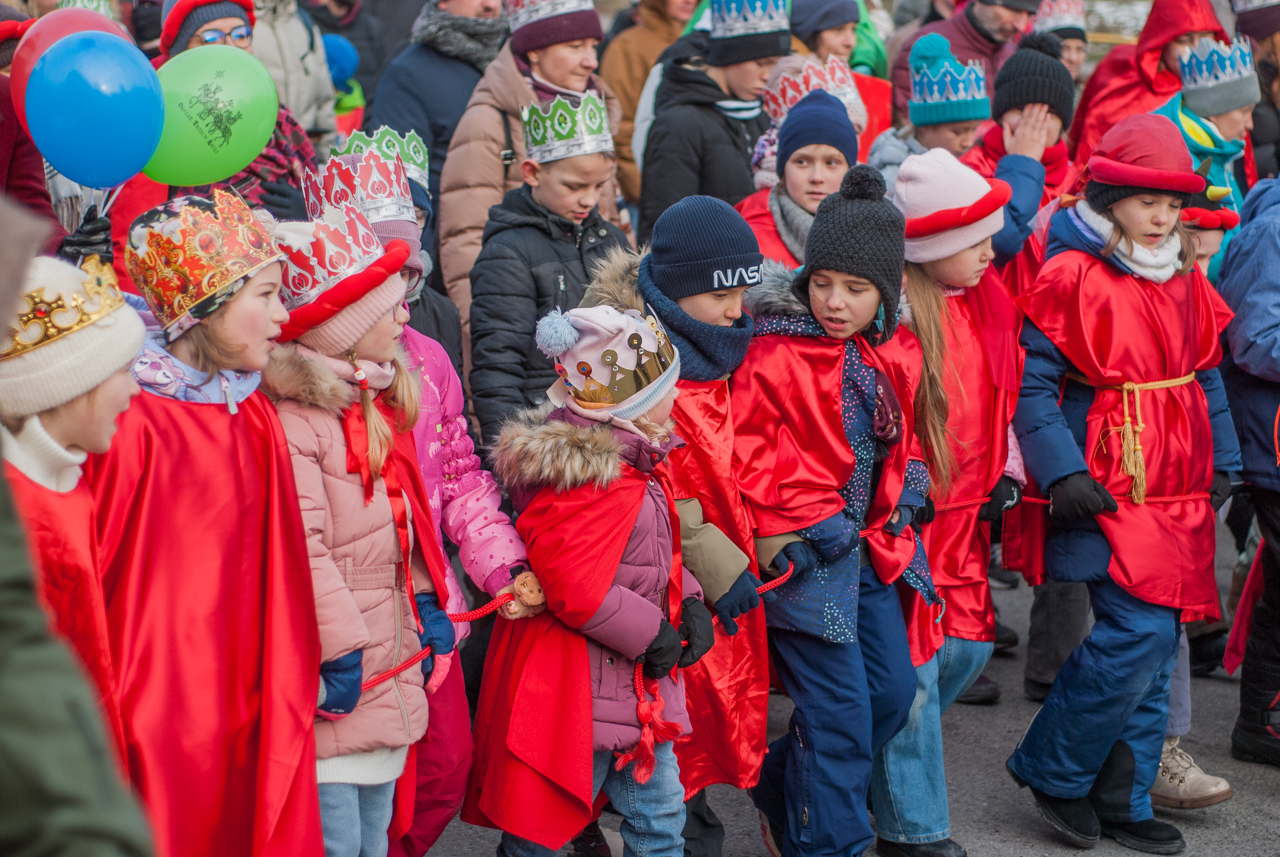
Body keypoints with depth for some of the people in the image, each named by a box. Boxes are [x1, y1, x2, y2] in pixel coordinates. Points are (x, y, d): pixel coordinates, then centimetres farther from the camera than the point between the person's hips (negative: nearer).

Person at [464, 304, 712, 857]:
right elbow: (576, 590, -29)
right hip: (576, 697, -11)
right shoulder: (587, 482, -25)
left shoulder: (639, 462, 9)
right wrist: (651, 635, -18)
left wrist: (688, 603, 2)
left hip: (640, 691, 11)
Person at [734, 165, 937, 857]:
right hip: (805, 551, -7)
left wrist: (908, 485, 5)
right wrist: (807, 521, -18)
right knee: (839, 710, -6)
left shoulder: (895, 353, 5)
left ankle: (782, 790, 33)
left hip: (870, 542, 7)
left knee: (893, 689, 14)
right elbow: (741, 451, -14)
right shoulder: (774, 354, -15)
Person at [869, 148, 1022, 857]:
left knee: (969, 646, 13)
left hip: (966, 514, 8)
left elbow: (1008, 393, 17)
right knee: (914, 665, -1)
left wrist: (1007, 477, 9)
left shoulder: (988, 299, 5)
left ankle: (883, 762, 35)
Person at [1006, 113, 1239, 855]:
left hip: (1181, 496, 8)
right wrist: (1062, 473, -18)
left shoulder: (1184, 278, 13)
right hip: (1109, 488, -7)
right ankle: (1053, 769, 3)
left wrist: (1224, 460, 15)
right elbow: (1033, 378, -12)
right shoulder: (1074, 277, -11)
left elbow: (1206, 375, 21)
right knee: (1139, 633, -16)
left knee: (1155, 645, 9)